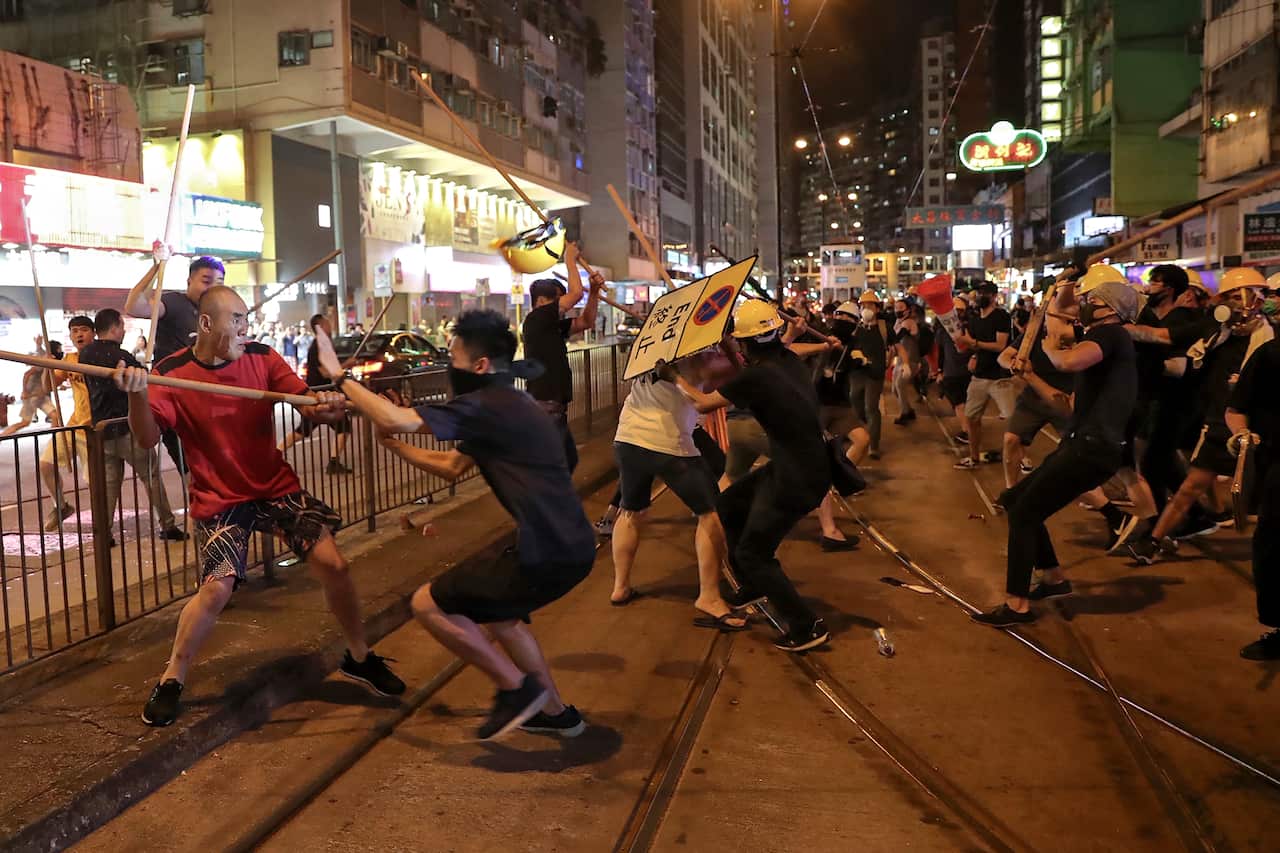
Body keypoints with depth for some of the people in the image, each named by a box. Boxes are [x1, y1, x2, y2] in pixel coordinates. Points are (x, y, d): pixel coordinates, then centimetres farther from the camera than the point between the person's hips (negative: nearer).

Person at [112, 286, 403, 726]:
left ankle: (359, 657, 16)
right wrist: (137, 395, -39)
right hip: (219, 498, -2)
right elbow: (147, 438, -20)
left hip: (276, 485, 3)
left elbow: (306, 402, -7)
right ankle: (172, 680, 11)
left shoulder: (261, 357, -5)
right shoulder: (172, 374, -11)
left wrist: (325, 404, -31)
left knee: (333, 563, -6)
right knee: (217, 588, -15)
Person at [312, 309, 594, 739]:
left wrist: (338, 376, -5)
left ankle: (517, 688, 9)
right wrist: (395, 446, 16)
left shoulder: (488, 406, -13)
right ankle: (554, 710, 37)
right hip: (570, 546, 10)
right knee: (495, 610, 32)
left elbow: (394, 419, -18)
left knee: (428, 604, 2)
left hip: (549, 556, -10)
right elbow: (452, 466, 24)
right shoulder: (508, 405, 17)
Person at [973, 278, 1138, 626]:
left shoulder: (1110, 333, -10)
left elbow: (1069, 361, -33)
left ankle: (1017, 605, -8)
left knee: (1024, 512, -11)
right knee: (1015, 500, 16)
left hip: (1092, 450, -10)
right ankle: (1054, 577, 25)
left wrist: (1050, 347, -10)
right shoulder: (1103, 341, 21)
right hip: (1081, 445, 10)